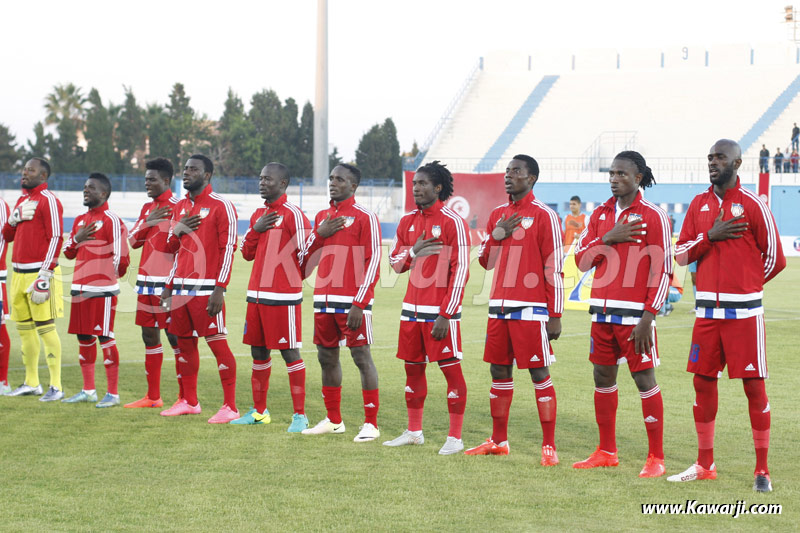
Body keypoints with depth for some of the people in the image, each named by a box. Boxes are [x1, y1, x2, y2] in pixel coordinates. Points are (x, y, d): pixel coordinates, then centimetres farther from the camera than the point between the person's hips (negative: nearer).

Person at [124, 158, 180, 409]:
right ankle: (153, 396, 19)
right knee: (149, 336, 11)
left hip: (167, 284, -8)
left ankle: (185, 397, 0)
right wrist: (147, 223, -7)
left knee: (175, 336, -5)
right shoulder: (148, 208, 16)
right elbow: (133, 241, 13)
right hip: (146, 282, 8)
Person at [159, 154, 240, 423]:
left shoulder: (221, 206, -7)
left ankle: (230, 407, -5)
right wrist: (169, 285, 8)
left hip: (206, 288, -8)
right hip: (181, 286, 8)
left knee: (217, 343, -8)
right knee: (185, 342, 11)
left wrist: (219, 289, -17)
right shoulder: (179, 207, 16)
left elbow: (228, 248, -11)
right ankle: (189, 402, 21)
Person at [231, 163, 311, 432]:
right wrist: (256, 229, 0)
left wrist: (293, 278, 1)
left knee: (289, 351, -5)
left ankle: (300, 414, -1)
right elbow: (247, 253, 16)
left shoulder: (292, 214, -10)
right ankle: (259, 410, 22)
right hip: (256, 293, 8)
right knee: (258, 351, 12)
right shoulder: (258, 214, 15)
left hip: (283, 297, -8)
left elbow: (306, 253, -11)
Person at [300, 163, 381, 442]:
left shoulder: (364, 217, -6)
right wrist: (319, 234, -1)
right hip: (323, 299, 7)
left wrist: (359, 303, -16)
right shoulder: (322, 216, 16)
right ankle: (333, 420, 22)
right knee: (327, 357, 11)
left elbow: (373, 262, -10)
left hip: (352, 301, -7)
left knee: (361, 356, -6)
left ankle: (371, 424, -3)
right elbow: (306, 258, 18)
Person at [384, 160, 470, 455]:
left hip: (440, 310, -7)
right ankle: (414, 431, 23)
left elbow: (461, 270, -12)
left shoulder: (452, 222, -9)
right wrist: (413, 252, -6)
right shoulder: (407, 221, 12)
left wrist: (445, 314, -16)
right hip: (412, 309, 7)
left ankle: (455, 437, 1)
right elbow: (395, 262, 17)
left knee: (451, 370, -4)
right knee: (413, 368, 12)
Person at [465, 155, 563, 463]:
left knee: (539, 373, -5)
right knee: (499, 371, 10)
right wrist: (497, 235, -2)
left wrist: (555, 316, -12)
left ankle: (549, 446, -2)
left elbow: (554, 268, -8)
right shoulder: (498, 215, 14)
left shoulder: (544, 216, -6)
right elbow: (486, 262, 18)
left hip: (531, 310, -7)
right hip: (499, 307, 7)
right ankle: (498, 441, 20)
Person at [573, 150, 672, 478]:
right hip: (602, 312, 6)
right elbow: (581, 260, 9)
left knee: (644, 379, -5)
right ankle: (606, 452, 21)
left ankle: (656, 458, 1)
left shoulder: (653, 216, -6)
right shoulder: (600, 215, 12)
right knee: (603, 378, 10)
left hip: (634, 315, -6)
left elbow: (663, 271, -9)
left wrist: (648, 318, -15)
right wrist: (608, 239, -8)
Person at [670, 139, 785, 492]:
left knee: (754, 385, -3)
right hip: (707, 311, 5)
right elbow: (681, 254, 9)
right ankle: (705, 465, 19)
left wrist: (744, 286, 9)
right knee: (703, 381, 8)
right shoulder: (699, 204, 10)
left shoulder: (752, 205, -5)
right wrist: (710, 237, -8)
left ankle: (762, 470, 3)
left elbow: (775, 259, 0)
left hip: (743, 311, -5)